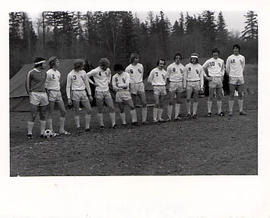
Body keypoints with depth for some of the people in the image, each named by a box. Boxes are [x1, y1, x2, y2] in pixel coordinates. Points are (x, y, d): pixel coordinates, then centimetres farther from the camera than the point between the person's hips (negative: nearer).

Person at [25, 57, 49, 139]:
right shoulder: (31, 73, -8)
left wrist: (45, 94, 16)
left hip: (43, 94, 6)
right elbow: (27, 84, 0)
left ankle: (42, 133, 14)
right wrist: (30, 95, -3)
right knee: (33, 115, -7)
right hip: (35, 95, -6)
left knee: (43, 115, 7)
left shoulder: (44, 72, 10)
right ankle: (29, 133, 2)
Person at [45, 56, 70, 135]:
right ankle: (50, 130, 2)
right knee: (50, 113, -2)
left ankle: (61, 130, 11)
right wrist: (48, 95, -15)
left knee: (63, 111, 5)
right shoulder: (48, 73, -10)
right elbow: (45, 85, -10)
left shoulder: (58, 73, 12)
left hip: (58, 93, 8)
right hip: (51, 93, -8)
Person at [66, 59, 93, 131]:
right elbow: (68, 87, -1)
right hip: (75, 93, -4)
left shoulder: (83, 72, 6)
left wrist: (90, 95, 13)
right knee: (77, 111, 0)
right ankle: (78, 127, 8)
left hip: (83, 93, 4)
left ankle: (87, 127, 3)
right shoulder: (70, 75, -5)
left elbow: (87, 84, 14)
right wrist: (69, 98, -8)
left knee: (89, 110, -3)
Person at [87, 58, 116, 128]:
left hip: (107, 91, 5)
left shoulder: (107, 70, 4)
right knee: (100, 110, 4)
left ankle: (113, 124, 2)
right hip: (99, 92, -5)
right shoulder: (95, 71, -14)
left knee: (111, 108, -3)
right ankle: (101, 124, 13)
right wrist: (93, 83, -9)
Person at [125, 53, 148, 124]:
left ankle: (144, 120, -1)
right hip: (132, 86, -3)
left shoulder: (140, 66, 5)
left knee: (144, 103, -6)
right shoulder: (128, 68, -5)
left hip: (140, 85, 3)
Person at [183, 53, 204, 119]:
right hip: (189, 84, -1)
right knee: (188, 99, -7)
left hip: (197, 83, 1)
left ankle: (194, 113, 7)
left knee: (195, 99, 4)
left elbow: (201, 77, 5)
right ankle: (188, 113, 3)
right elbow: (185, 76, 5)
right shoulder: (187, 66, 0)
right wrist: (184, 85, 3)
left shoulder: (200, 67, 2)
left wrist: (201, 86, -1)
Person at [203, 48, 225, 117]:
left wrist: (222, 76, 14)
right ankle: (209, 111, 0)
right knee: (211, 96, -3)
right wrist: (207, 76, -6)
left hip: (219, 79, 5)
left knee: (219, 96, 6)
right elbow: (203, 67, -4)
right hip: (212, 79, -5)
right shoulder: (209, 61, -4)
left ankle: (219, 111, 12)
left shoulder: (221, 61, 11)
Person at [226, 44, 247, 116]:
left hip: (240, 78, 3)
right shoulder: (230, 58, 0)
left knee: (240, 94, 4)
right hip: (232, 78, -3)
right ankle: (230, 111, -1)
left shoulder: (242, 58, 9)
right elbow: (227, 68, 7)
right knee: (232, 95, -3)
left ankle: (241, 110, 8)